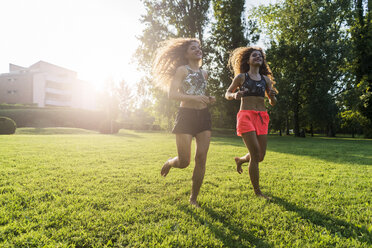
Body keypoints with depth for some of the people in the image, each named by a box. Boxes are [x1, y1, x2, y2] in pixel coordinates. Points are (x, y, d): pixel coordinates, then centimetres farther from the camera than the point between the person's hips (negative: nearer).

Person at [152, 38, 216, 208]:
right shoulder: (182, 70, 0)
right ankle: (169, 163, 31)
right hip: (186, 116, -5)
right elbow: (172, 94, -10)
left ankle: (193, 198, 12)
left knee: (201, 159, -2)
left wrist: (210, 99, 7)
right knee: (184, 162, -6)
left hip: (204, 116, 5)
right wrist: (195, 97, -21)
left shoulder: (204, 74, 18)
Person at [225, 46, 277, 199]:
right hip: (246, 116, -5)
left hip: (262, 117, 5)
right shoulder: (241, 76, 6)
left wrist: (272, 96, -7)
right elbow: (227, 93, 12)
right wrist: (235, 95, -11)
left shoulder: (266, 79, 15)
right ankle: (257, 191, 4)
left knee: (261, 156, 5)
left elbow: (273, 103, 17)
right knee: (256, 154, -11)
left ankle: (240, 160, 39)